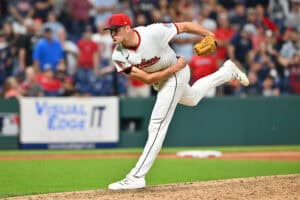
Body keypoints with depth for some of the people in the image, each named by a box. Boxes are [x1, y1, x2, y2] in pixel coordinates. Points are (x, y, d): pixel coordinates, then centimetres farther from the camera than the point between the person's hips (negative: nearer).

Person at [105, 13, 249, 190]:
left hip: (175, 76, -6)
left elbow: (185, 26, -22)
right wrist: (174, 68, -27)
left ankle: (137, 177, -9)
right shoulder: (119, 56, -22)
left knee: (157, 126, -11)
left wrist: (210, 36, -29)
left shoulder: (153, 32, -33)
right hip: (159, 79, 6)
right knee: (191, 99, 33)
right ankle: (226, 72, 53)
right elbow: (147, 79, -20)